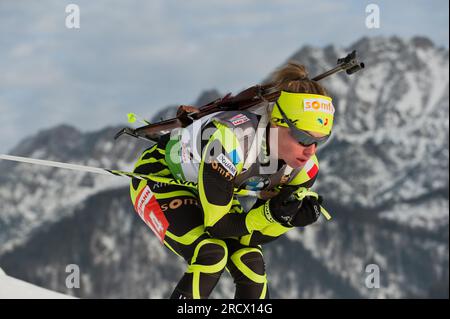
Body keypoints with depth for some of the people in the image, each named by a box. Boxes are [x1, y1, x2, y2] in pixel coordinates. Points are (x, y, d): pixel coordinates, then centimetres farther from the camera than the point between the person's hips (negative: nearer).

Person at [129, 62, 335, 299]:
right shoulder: (231, 140, -41)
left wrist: (292, 218, -30)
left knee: (251, 266, -11)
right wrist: (270, 215, -42)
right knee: (211, 254, -27)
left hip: (215, 188, 6)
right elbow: (215, 225, -30)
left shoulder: (304, 167, -20)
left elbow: (255, 234, -12)